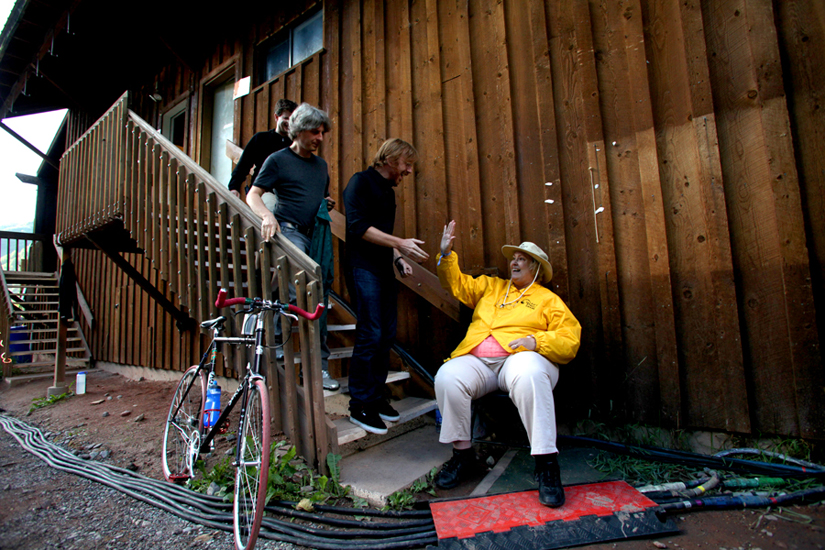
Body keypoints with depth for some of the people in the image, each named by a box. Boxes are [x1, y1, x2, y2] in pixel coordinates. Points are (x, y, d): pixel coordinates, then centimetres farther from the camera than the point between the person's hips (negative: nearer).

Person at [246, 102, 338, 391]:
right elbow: (253, 195, -1)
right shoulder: (278, 159, 3)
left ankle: (319, 366, 14)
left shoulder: (321, 164, 21)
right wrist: (267, 215, -22)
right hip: (289, 232, -6)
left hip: (315, 236, 6)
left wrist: (329, 202, 8)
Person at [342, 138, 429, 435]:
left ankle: (375, 396, 21)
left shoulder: (388, 191, 21)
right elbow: (358, 227, -17)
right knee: (370, 335, -9)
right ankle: (359, 405, 3)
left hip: (384, 269, 9)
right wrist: (400, 243, -22)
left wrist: (398, 258, 11)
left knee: (387, 333, 9)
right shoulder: (360, 182, -5)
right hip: (364, 267, -9)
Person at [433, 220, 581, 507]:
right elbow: (457, 284, 27)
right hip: (477, 362, 4)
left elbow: (569, 341, 5)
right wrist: (446, 254, 14)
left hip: (519, 358, -3)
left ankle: (546, 463, -25)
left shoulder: (548, 300, 15)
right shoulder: (491, 286, 28)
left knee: (529, 375, -40)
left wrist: (536, 341, -14)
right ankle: (462, 451, -8)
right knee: (447, 376, -28)